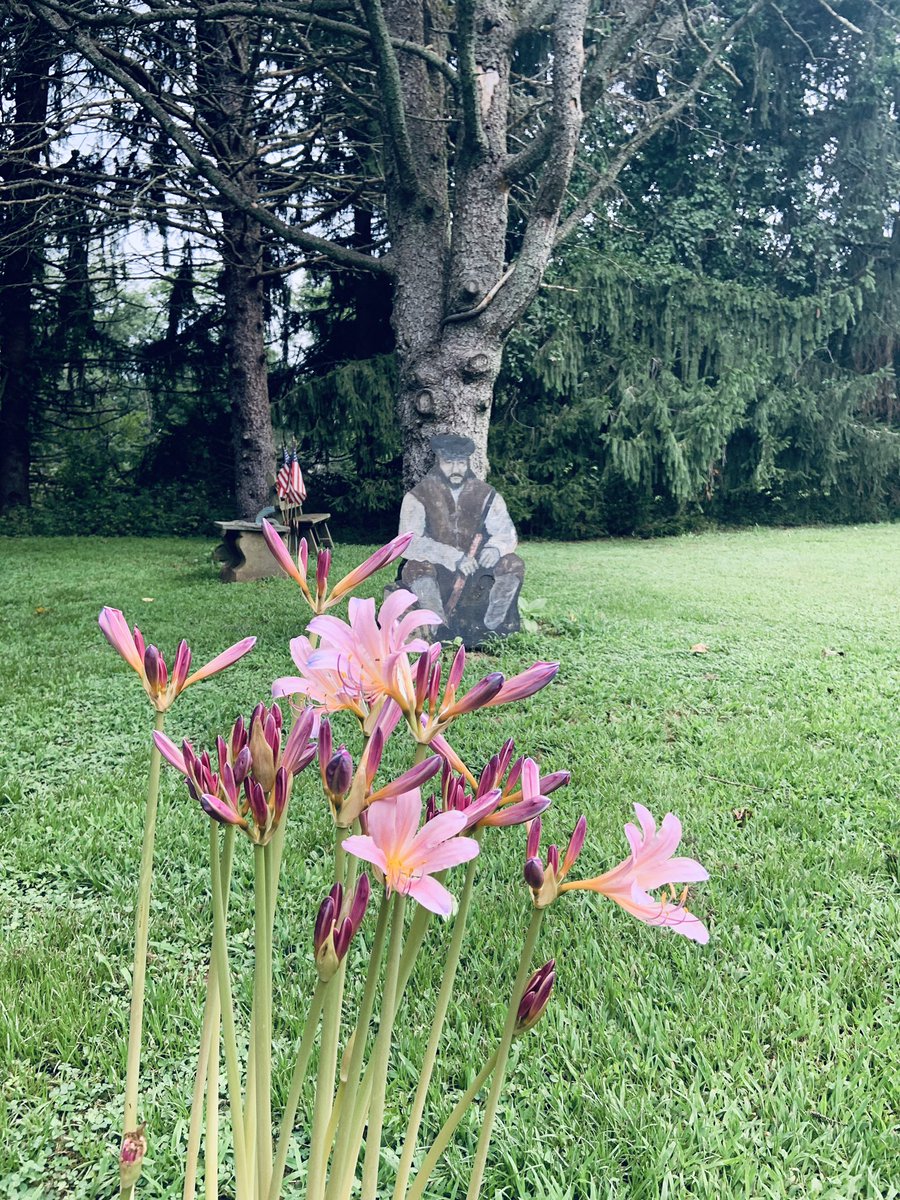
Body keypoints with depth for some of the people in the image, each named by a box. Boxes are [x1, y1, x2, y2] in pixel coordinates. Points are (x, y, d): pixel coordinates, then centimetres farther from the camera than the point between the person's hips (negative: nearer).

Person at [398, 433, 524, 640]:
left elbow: (507, 534, 2)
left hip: (475, 573, 3)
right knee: (417, 568, -35)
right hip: (437, 573, -3)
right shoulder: (418, 497, -7)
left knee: (513, 564, -21)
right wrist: (454, 557, -29)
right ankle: (444, 633, -22)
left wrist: (495, 548, -24)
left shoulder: (487, 495, 3)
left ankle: (490, 630, -11)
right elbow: (408, 542, -19)